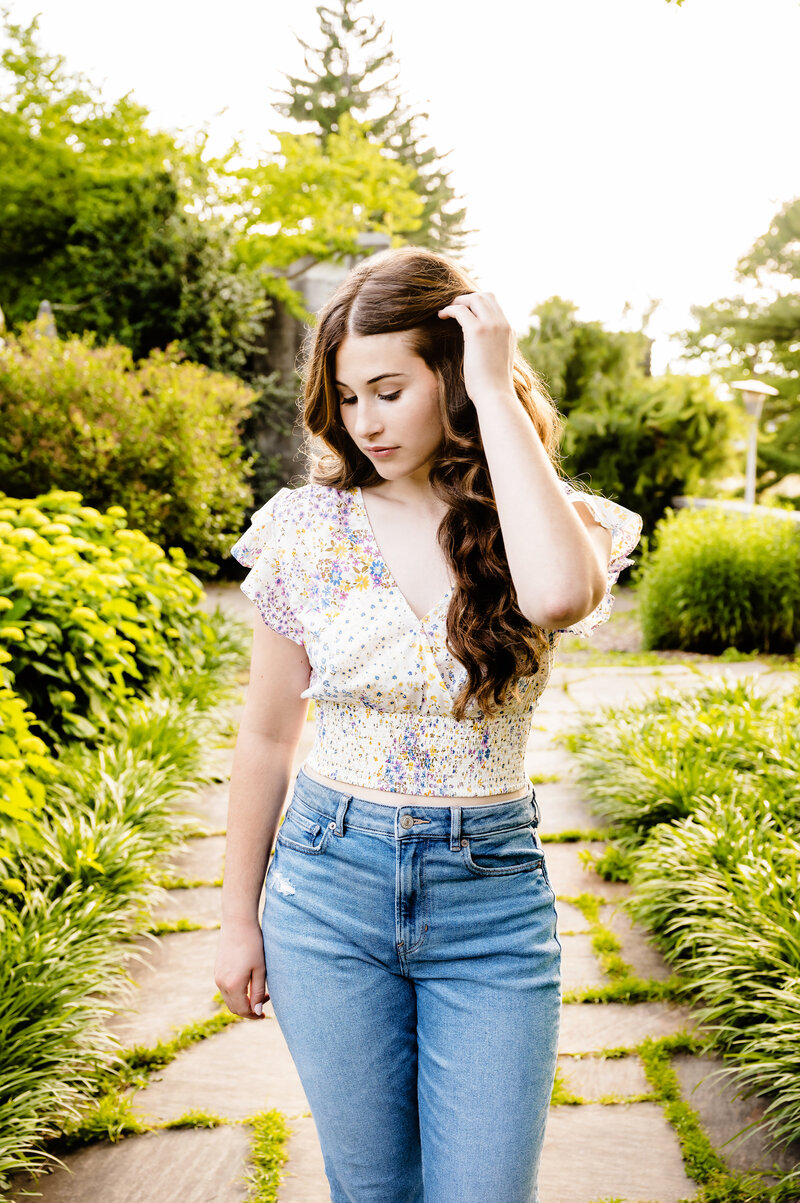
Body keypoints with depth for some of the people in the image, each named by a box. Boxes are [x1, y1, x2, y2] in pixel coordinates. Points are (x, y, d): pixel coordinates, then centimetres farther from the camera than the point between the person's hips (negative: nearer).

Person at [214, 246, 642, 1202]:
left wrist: (498, 394, -23)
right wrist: (238, 916, 9)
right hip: (330, 885, 1)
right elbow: (267, 736, 4)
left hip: (492, 901, -1)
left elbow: (558, 594, -33)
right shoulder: (310, 527, -3)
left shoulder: (553, 522, -6)